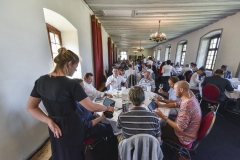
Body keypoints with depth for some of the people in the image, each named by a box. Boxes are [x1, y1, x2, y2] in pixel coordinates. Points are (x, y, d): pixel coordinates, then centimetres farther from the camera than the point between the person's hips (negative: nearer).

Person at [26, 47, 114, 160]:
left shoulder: (41, 81, -6)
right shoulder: (71, 84, -26)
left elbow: (30, 107, 1)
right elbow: (91, 107, -22)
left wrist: (50, 121, -6)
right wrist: (107, 108, -6)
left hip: (55, 129, 6)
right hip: (72, 127, -6)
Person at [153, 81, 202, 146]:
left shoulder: (186, 106, -38)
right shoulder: (190, 99, -7)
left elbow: (179, 128, -32)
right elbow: (176, 104, 11)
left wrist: (163, 117, -27)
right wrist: (161, 105, 3)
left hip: (185, 137, -8)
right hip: (186, 130, 8)